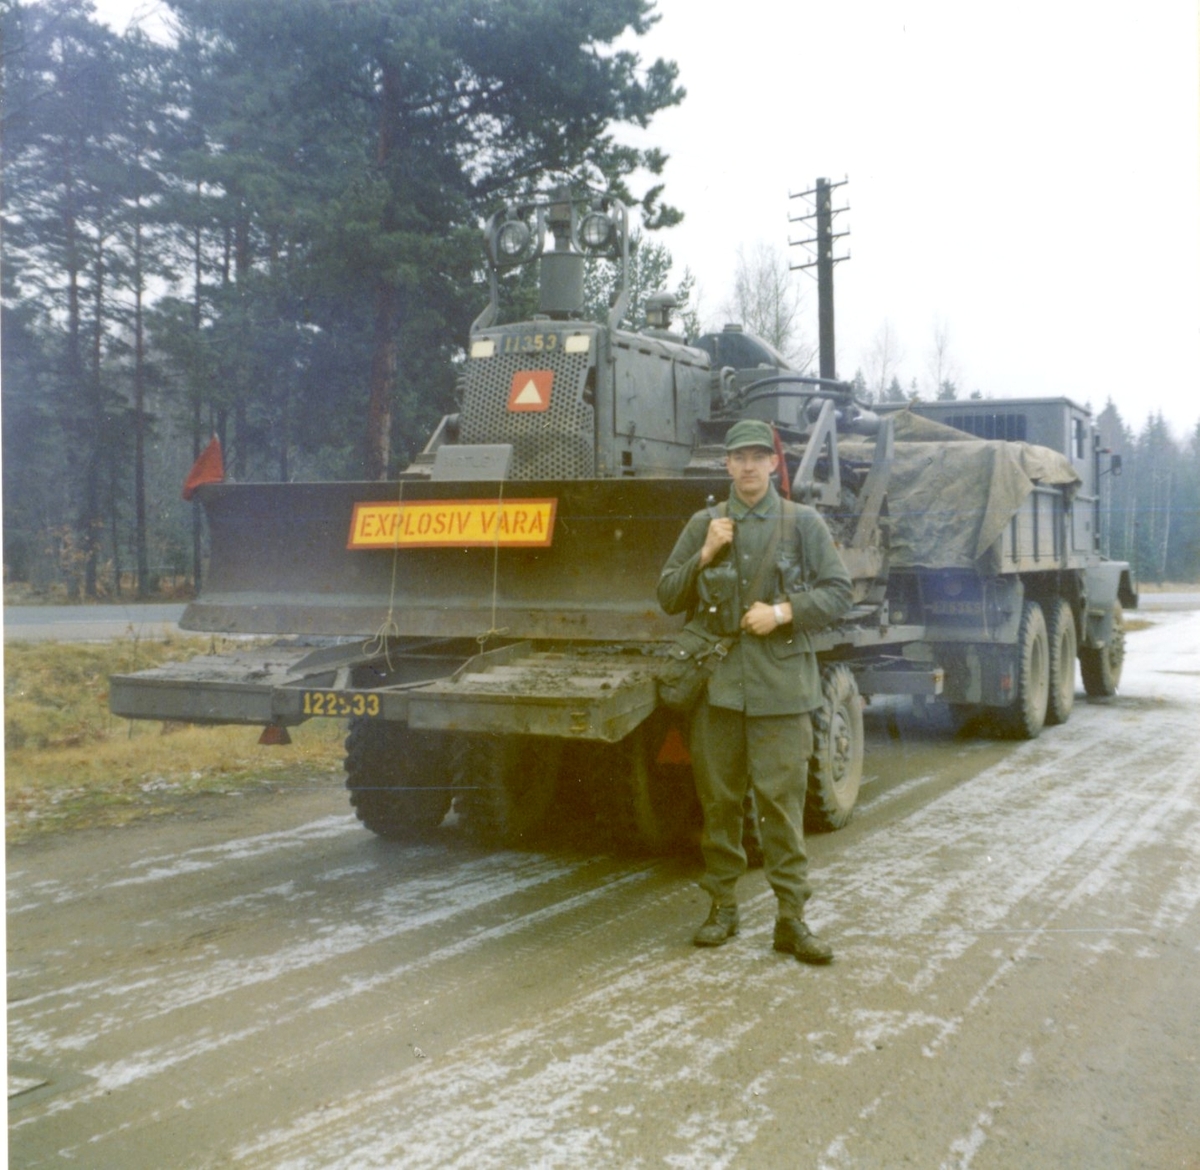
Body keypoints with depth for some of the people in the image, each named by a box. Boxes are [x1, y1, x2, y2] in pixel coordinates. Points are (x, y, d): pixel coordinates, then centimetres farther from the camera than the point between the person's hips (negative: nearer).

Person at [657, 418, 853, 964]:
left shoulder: (803, 523, 6)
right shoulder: (704, 525, 11)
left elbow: (837, 592, 3)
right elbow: (667, 597, 11)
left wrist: (784, 612, -11)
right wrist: (704, 557, -5)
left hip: (781, 683, -2)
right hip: (717, 679, 2)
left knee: (782, 800, -3)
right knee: (718, 800, 8)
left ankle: (791, 917, 5)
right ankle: (722, 906, 21)